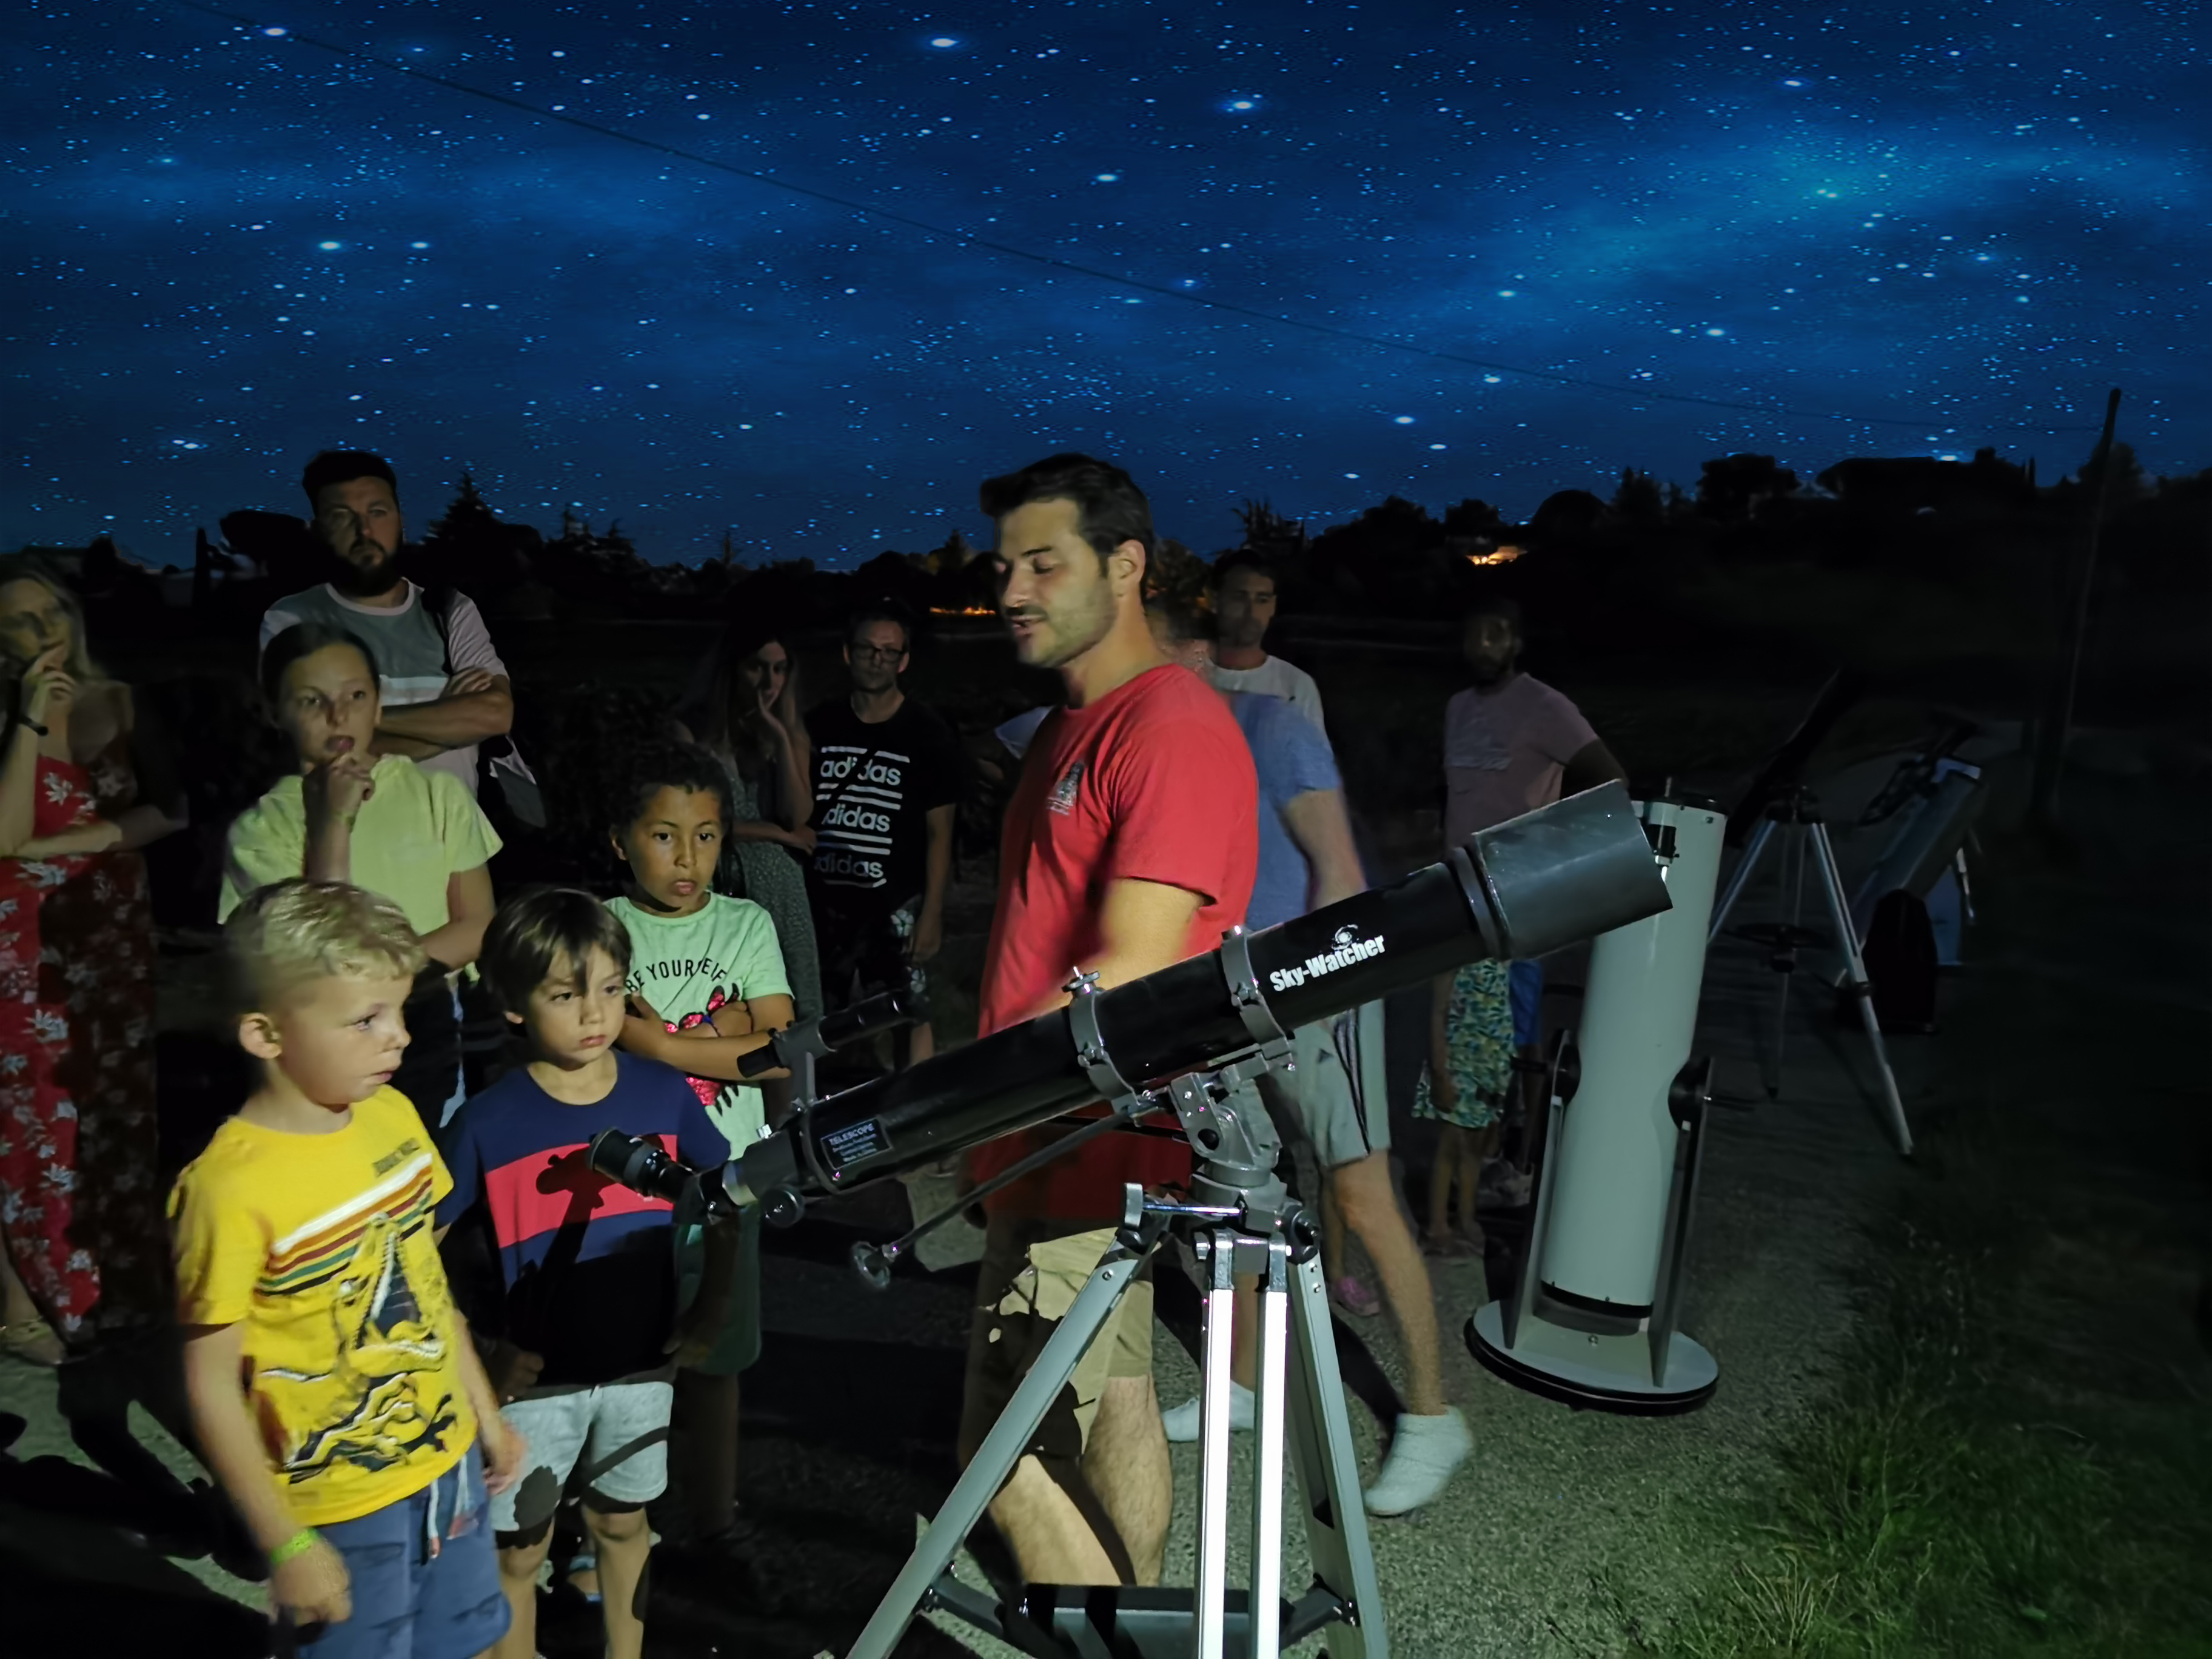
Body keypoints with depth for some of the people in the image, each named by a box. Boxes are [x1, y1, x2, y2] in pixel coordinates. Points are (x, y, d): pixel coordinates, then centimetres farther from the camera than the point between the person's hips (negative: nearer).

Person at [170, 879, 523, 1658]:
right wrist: (286, 1545, -12)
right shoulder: (231, 1189, -25)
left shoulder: (393, 1116, -5)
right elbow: (210, 1384, -16)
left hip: (450, 1461, 6)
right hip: (343, 1506, -6)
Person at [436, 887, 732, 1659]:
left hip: (642, 1362, 2)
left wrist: (714, 1301, 0)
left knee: (622, 1522, 21)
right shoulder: (488, 1122, -16)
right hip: (537, 1377, -2)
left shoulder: (665, 1093, -10)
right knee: (520, 1548, 14)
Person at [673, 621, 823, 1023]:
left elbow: (798, 816, -6)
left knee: (787, 1010, 8)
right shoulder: (694, 726, -8)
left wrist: (781, 740, -14)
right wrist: (775, 833, -5)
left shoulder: (789, 729, 5)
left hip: (778, 884, 4)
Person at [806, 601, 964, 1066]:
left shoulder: (927, 736, -4)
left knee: (911, 1015, -1)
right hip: (825, 901, 3)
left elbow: (939, 832, -4)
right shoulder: (819, 727, 6)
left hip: (896, 904, -3)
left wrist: (932, 912, -9)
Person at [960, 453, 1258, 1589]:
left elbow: (1125, 976, -22)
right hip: (1065, 1139, 9)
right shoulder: (1073, 725, 14)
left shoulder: (1175, 728, -16)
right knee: (1114, 1395, 19)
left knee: (1008, 1453, -5)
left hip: (1093, 1146, -9)